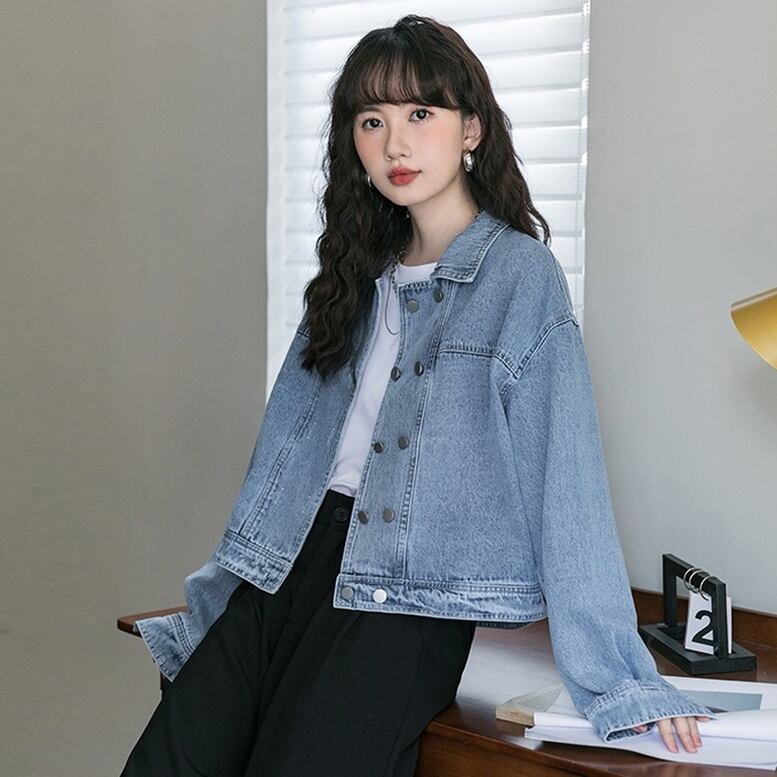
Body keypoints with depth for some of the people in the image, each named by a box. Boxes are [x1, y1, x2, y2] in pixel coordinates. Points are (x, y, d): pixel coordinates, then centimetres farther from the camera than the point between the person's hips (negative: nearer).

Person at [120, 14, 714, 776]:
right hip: (288, 564, 5)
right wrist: (211, 609, 20)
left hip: (409, 598, -5)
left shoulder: (521, 275, -4)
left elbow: (566, 482, -9)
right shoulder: (356, 273, 15)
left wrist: (617, 678, -13)